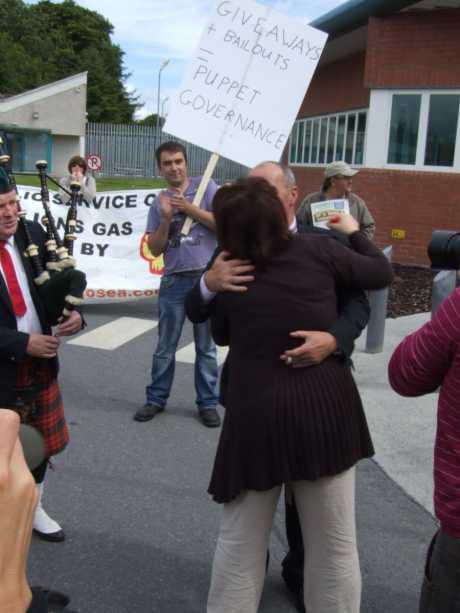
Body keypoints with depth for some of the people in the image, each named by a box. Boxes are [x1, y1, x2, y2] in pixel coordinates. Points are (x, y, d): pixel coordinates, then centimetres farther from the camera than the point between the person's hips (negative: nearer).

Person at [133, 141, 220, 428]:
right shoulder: (159, 203, 9)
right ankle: (156, 399, 23)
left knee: (206, 346, 7)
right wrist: (166, 218, -10)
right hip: (174, 280, 3)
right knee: (165, 346, 10)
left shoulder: (206, 186, 1)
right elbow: (155, 248, 4)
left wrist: (189, 208, -11)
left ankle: (208, 402, 18)